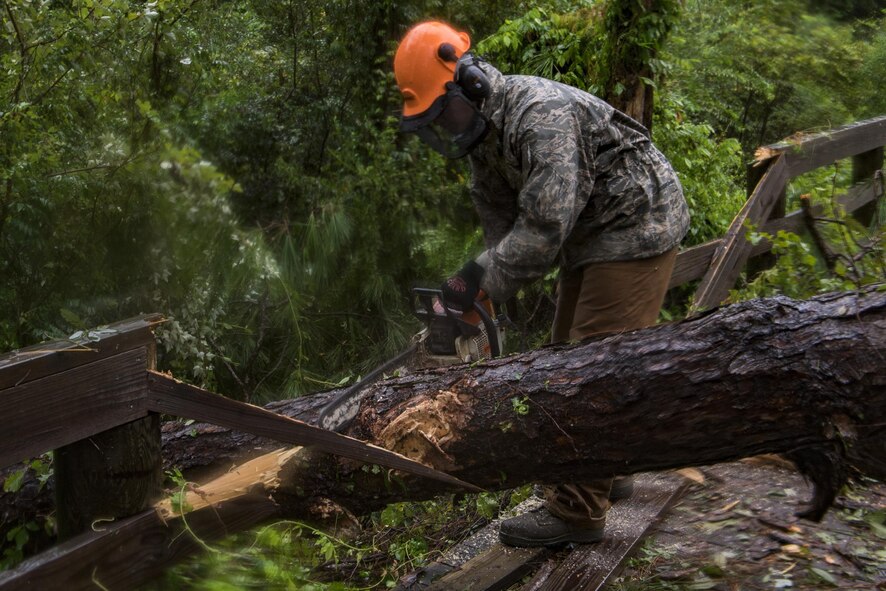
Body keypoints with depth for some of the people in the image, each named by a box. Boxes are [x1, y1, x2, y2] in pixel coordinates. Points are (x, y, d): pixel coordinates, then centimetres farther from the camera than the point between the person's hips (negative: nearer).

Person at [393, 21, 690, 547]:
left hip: (636, 231, -10)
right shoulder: (483, 131, 3)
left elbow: (544, 224, -32)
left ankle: (578, 511, -6)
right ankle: (605, 473, 28)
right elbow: (500, 220, 3)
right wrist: (479, 279, -11)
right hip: (589, 239, 10)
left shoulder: (542, 115, -28)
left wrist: (482, 282, -24)